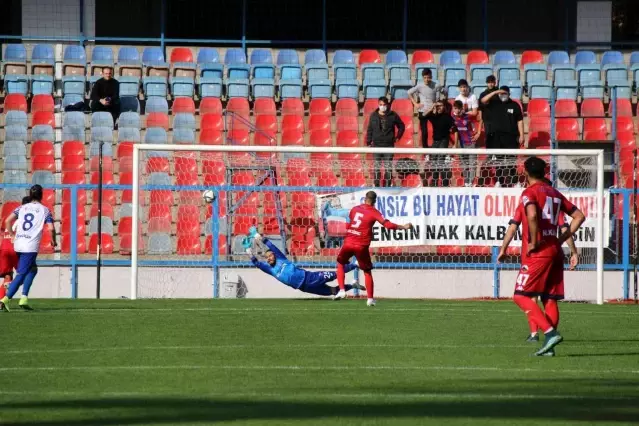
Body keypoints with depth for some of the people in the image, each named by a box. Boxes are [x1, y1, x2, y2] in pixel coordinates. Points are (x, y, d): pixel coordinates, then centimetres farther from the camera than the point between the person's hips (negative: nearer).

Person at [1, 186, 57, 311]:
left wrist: (12, 236, 13)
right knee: (21, 274, -6)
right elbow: (51, 229, -6)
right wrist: (53, 240, 12)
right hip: (31, 246, -5)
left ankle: (24, 298, 14)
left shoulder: (22, 208, 14)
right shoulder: (44, 210, 4)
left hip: (18, 244, 5)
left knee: (32, 269, 23)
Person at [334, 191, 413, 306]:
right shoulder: (374, 212, -3)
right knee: (367, 272, 11)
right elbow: (387, 224, -12)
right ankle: (370, 298, 5)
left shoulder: (355, 209, 9)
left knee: (341, 263, 25)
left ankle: (341, 290, 9)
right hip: (362, 246, -2)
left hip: (348, 242, 2)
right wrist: (404, 227, -5)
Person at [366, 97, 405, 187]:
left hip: (389, 145, -1)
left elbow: (401, 126, 13)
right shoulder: (373, 116, 4)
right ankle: (376, 185, 8)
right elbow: (369, 130, 8)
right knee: (377, 167, 3)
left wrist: (398, 137, 6)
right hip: (377, 145, 1)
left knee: (388, 167, -1)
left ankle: (388, 185, 4)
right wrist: (368, 142, 3)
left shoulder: (393, 115, 1)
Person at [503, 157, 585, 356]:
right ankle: (549, 346, 4)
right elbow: (579, 216, 17)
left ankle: (550, 332, -19)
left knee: (521, 296, -5)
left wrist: (533, 243, -17)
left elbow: (532, 215, -27)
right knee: (550, 299, 8)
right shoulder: (555, 193, 16)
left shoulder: (529, 193, -6)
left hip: (538, 252, -7)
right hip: (555, 251, 7)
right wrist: (562, 239, 14)